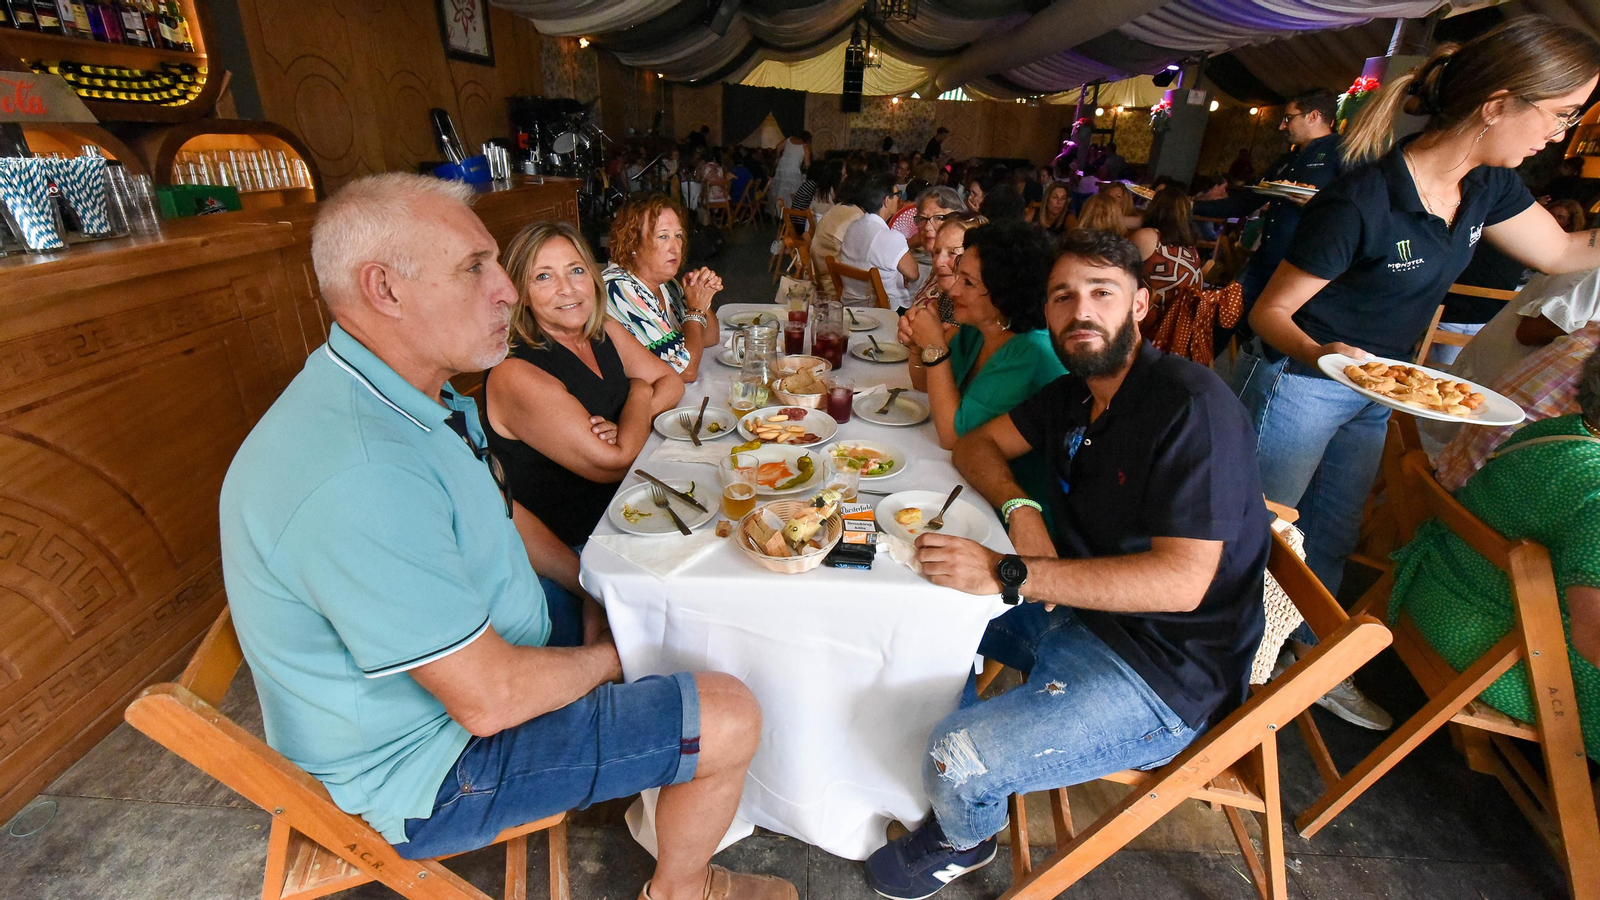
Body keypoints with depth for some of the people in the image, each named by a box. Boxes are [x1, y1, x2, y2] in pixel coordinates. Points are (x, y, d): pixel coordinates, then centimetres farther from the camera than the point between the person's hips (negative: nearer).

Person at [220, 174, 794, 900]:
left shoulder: (418, 394, -2)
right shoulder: (358, 480, -36)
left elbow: (497, 515, 11)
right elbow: (489, 699, -31)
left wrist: (593, 596, 2)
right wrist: (607, 657, -12)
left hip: (476, 636, 9)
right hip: (433, 765, -9)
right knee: (729, 719, -11)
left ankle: (665, 789, 36)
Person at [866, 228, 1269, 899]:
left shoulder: (1192, 405, -22)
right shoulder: (1075, 394, 5)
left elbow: (1182, 579, -29)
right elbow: (977, 443, 11)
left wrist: (1009, 574, -33)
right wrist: (1021, 510, -11)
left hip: (1163, 674, -8)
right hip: (1074, 607, 9)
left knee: (957, 761, -22)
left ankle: (964, 840, 17)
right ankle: (967, 774, 24)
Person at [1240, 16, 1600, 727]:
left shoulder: (1487, 187, 1)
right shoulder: (1361, 201, -25)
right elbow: (1269, 311, -22)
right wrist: (1319, 353, -40)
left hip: (1374, 392, 8)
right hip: (1302, 386, -8)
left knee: (1331, 535, 20)